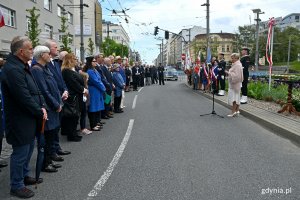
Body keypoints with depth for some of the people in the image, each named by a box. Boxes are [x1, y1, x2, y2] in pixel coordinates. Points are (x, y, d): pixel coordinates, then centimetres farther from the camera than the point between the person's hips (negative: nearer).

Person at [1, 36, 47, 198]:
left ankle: (24, 175, 41)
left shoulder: (22, 66, 7)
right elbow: (24, 98, -26)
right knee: (20, 153, 5)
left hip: (28, 118, 10)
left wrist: (42, 106, -3)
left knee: (28, 148, 23)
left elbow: (35, 89, 10)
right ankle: (16, 186, 23)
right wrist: (40, 112, -14)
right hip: (20, 121, -10)